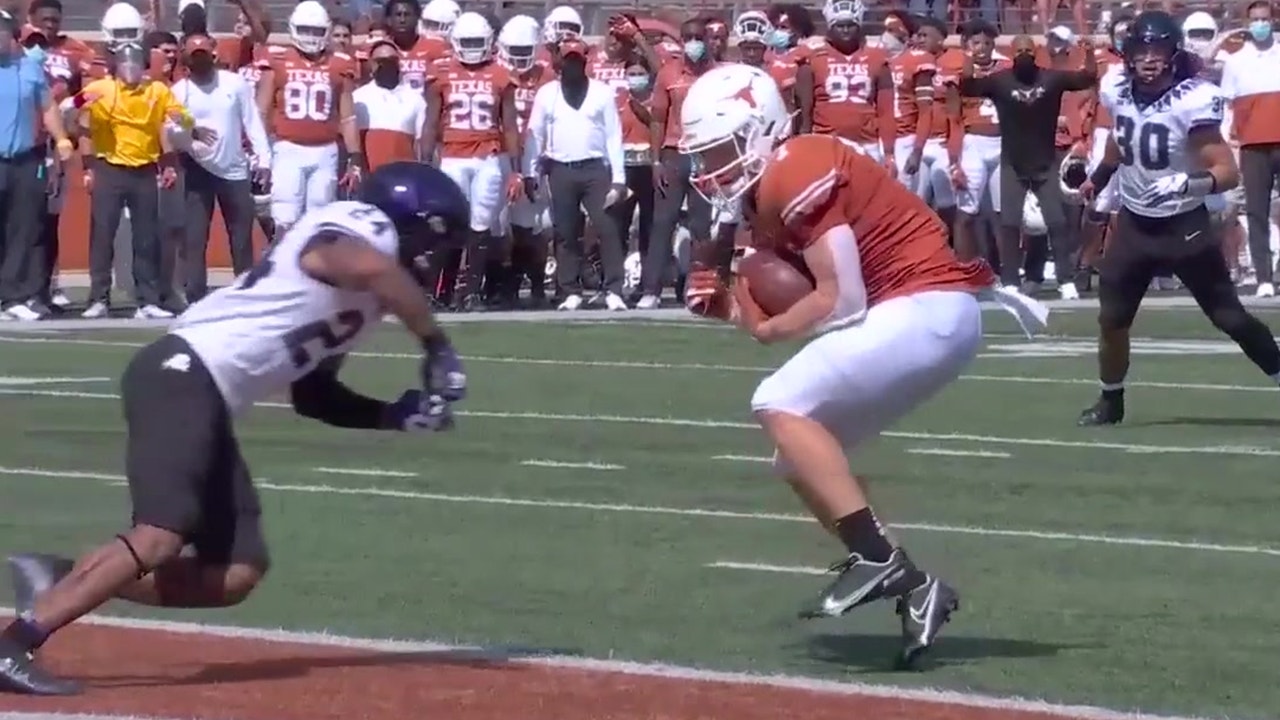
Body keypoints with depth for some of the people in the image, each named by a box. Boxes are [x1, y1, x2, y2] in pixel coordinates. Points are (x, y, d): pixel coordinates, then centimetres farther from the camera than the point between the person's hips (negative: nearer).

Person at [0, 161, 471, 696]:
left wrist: (397, 414, 11)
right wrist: (436, 346, -20)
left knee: (236, 574, 5)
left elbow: (312, 394, 25)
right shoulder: (359, 227, -4)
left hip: (210, 408, 10)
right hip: (183, 378, -10)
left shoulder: (364, 295, 24)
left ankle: (60, 582, 6)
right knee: (161, 537, -24)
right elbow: (372, 269, -30)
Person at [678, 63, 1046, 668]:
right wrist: (728, 305, 1)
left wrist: (767, 329, -3)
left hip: (926, 311, -10)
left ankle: (877, 558, -21)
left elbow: (841, 301, -18)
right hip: (929, 320, 10)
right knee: (801, 455, 13)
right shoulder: (768, 192, 16)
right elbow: (809, 304, 15)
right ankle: (911, 589, 9)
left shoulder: (796, 174, -14)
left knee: (781, 406, -16)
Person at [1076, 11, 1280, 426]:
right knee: (1111, 317, 3)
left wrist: (1186, 183, -42)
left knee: (1229, 317, -2)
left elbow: (1228, 173, -26)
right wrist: (1098, 180, 29)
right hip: (1134, 223, 5)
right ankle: (1111, 400, 21)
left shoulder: (1192, 102, -24)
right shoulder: (1118, 90, -6)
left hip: (1184, 226, -5)